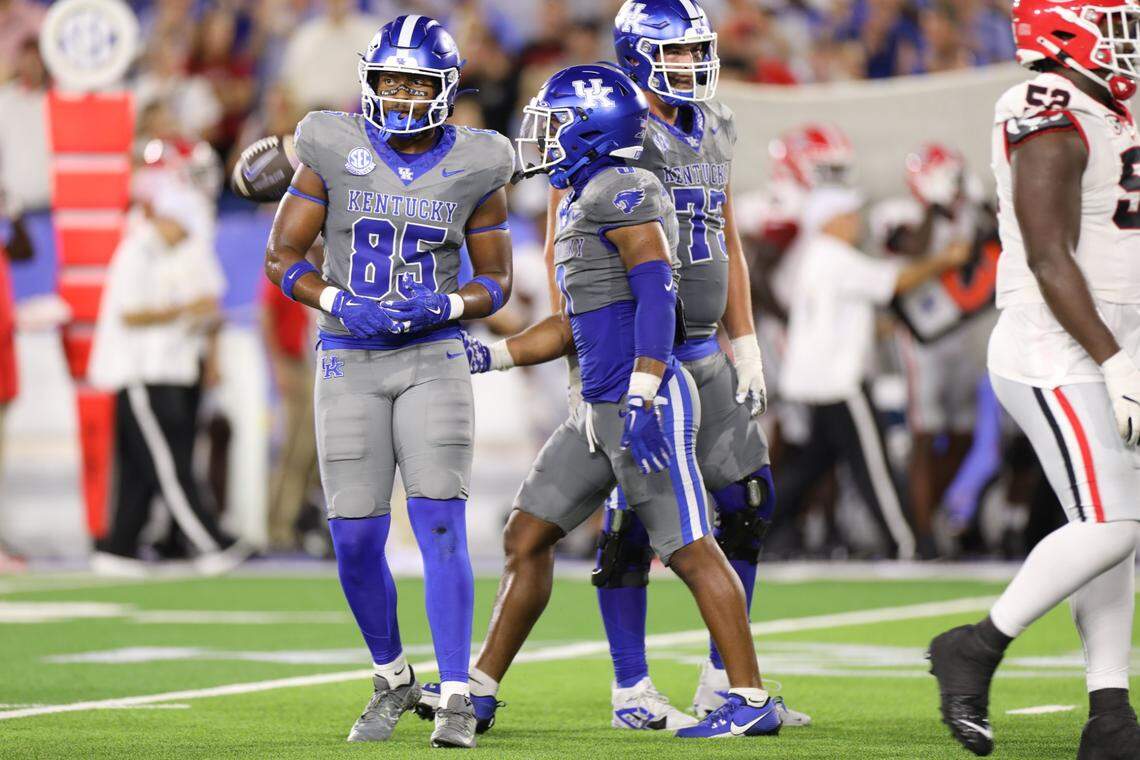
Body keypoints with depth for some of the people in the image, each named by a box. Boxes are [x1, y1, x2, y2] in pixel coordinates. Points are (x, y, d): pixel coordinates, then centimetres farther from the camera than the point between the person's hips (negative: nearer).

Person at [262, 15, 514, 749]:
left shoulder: (474, 168, -2)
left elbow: (496, 281, 6)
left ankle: (457, 700, -11)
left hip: (435, 359, -1)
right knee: (356, 538, 1)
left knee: (440, 524, -13)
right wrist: (341, 305, -17)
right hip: (350, 361, 1)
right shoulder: (335, 152, -4)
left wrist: (447, 306, -15)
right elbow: (282, 255, 0)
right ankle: (393, 680, 25)